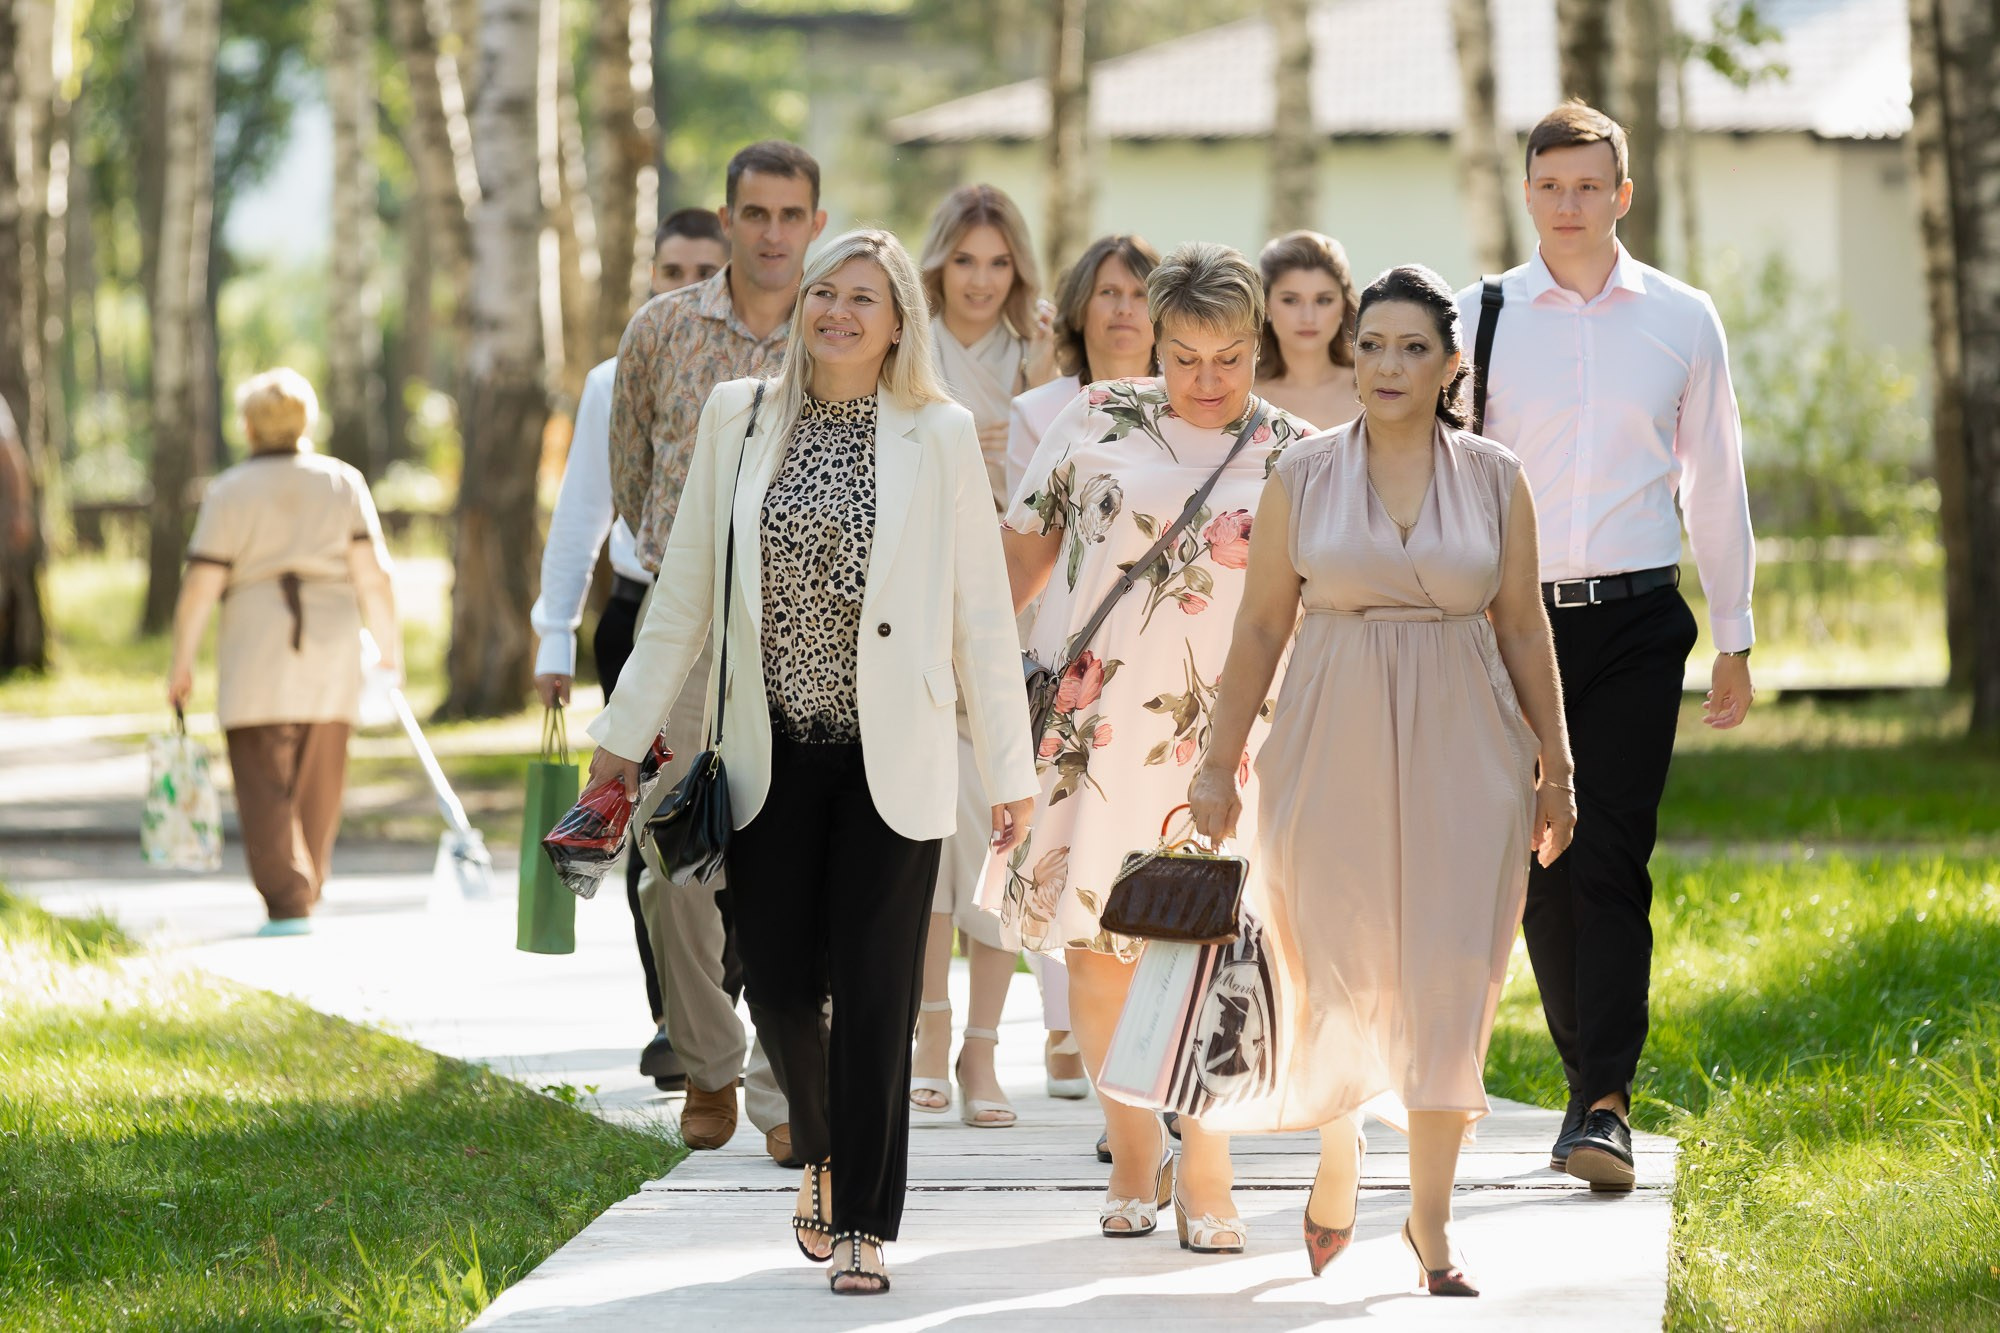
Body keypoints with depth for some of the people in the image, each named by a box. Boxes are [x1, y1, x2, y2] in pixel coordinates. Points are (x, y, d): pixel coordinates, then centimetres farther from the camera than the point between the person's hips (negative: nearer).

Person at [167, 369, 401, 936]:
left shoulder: (230, 491, -2)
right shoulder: (343, 482, 7)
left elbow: (202, 582, -5)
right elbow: (370, 572, 2)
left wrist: (182, 659, 1)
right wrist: (389, 645, 9)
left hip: (256, 647, -3)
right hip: (331, 646, 3)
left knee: (265, 786, -2)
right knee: (318, 786, 13)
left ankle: (288, 905, -12)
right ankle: (305, 895, 19)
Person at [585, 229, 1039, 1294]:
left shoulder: (939, 437, -2)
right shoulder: (739, 418, 4)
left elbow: (981, 614, 0)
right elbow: (683, 592, 9)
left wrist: (1010, 770, -2)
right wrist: (625, 732, 8)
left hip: (891, 757, -2)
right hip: (773, 757, 2)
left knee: (872, 989, -4)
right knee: (780, 983, 4)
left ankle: (861, 1220, 6)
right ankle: (823, 1154, 33)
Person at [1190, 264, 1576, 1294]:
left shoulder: (1495, 481, 3)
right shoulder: (1301, 478, 1)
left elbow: (1524, 630, 7)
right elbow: (1261, 629, 5)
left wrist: (1555, 771, 8)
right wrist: (1220, 763, 4)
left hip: (1460, 755, 0)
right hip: (1333, 749, 0)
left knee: (1449, 983, -4)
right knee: (1338, 975, 4)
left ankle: (1430, 1217, 5)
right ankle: (1338, 1148, 34)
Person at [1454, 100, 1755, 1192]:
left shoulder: (1682, 320, 6)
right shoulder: (1480, 319, 4)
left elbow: (1715, 483, 12)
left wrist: (1734, 639, 12)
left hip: (1636, 621, -1)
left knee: (1611, 860, -10)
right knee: (1541, 864, 3)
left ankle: (1603, 1105, -12)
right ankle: (1593, 1086, 16)